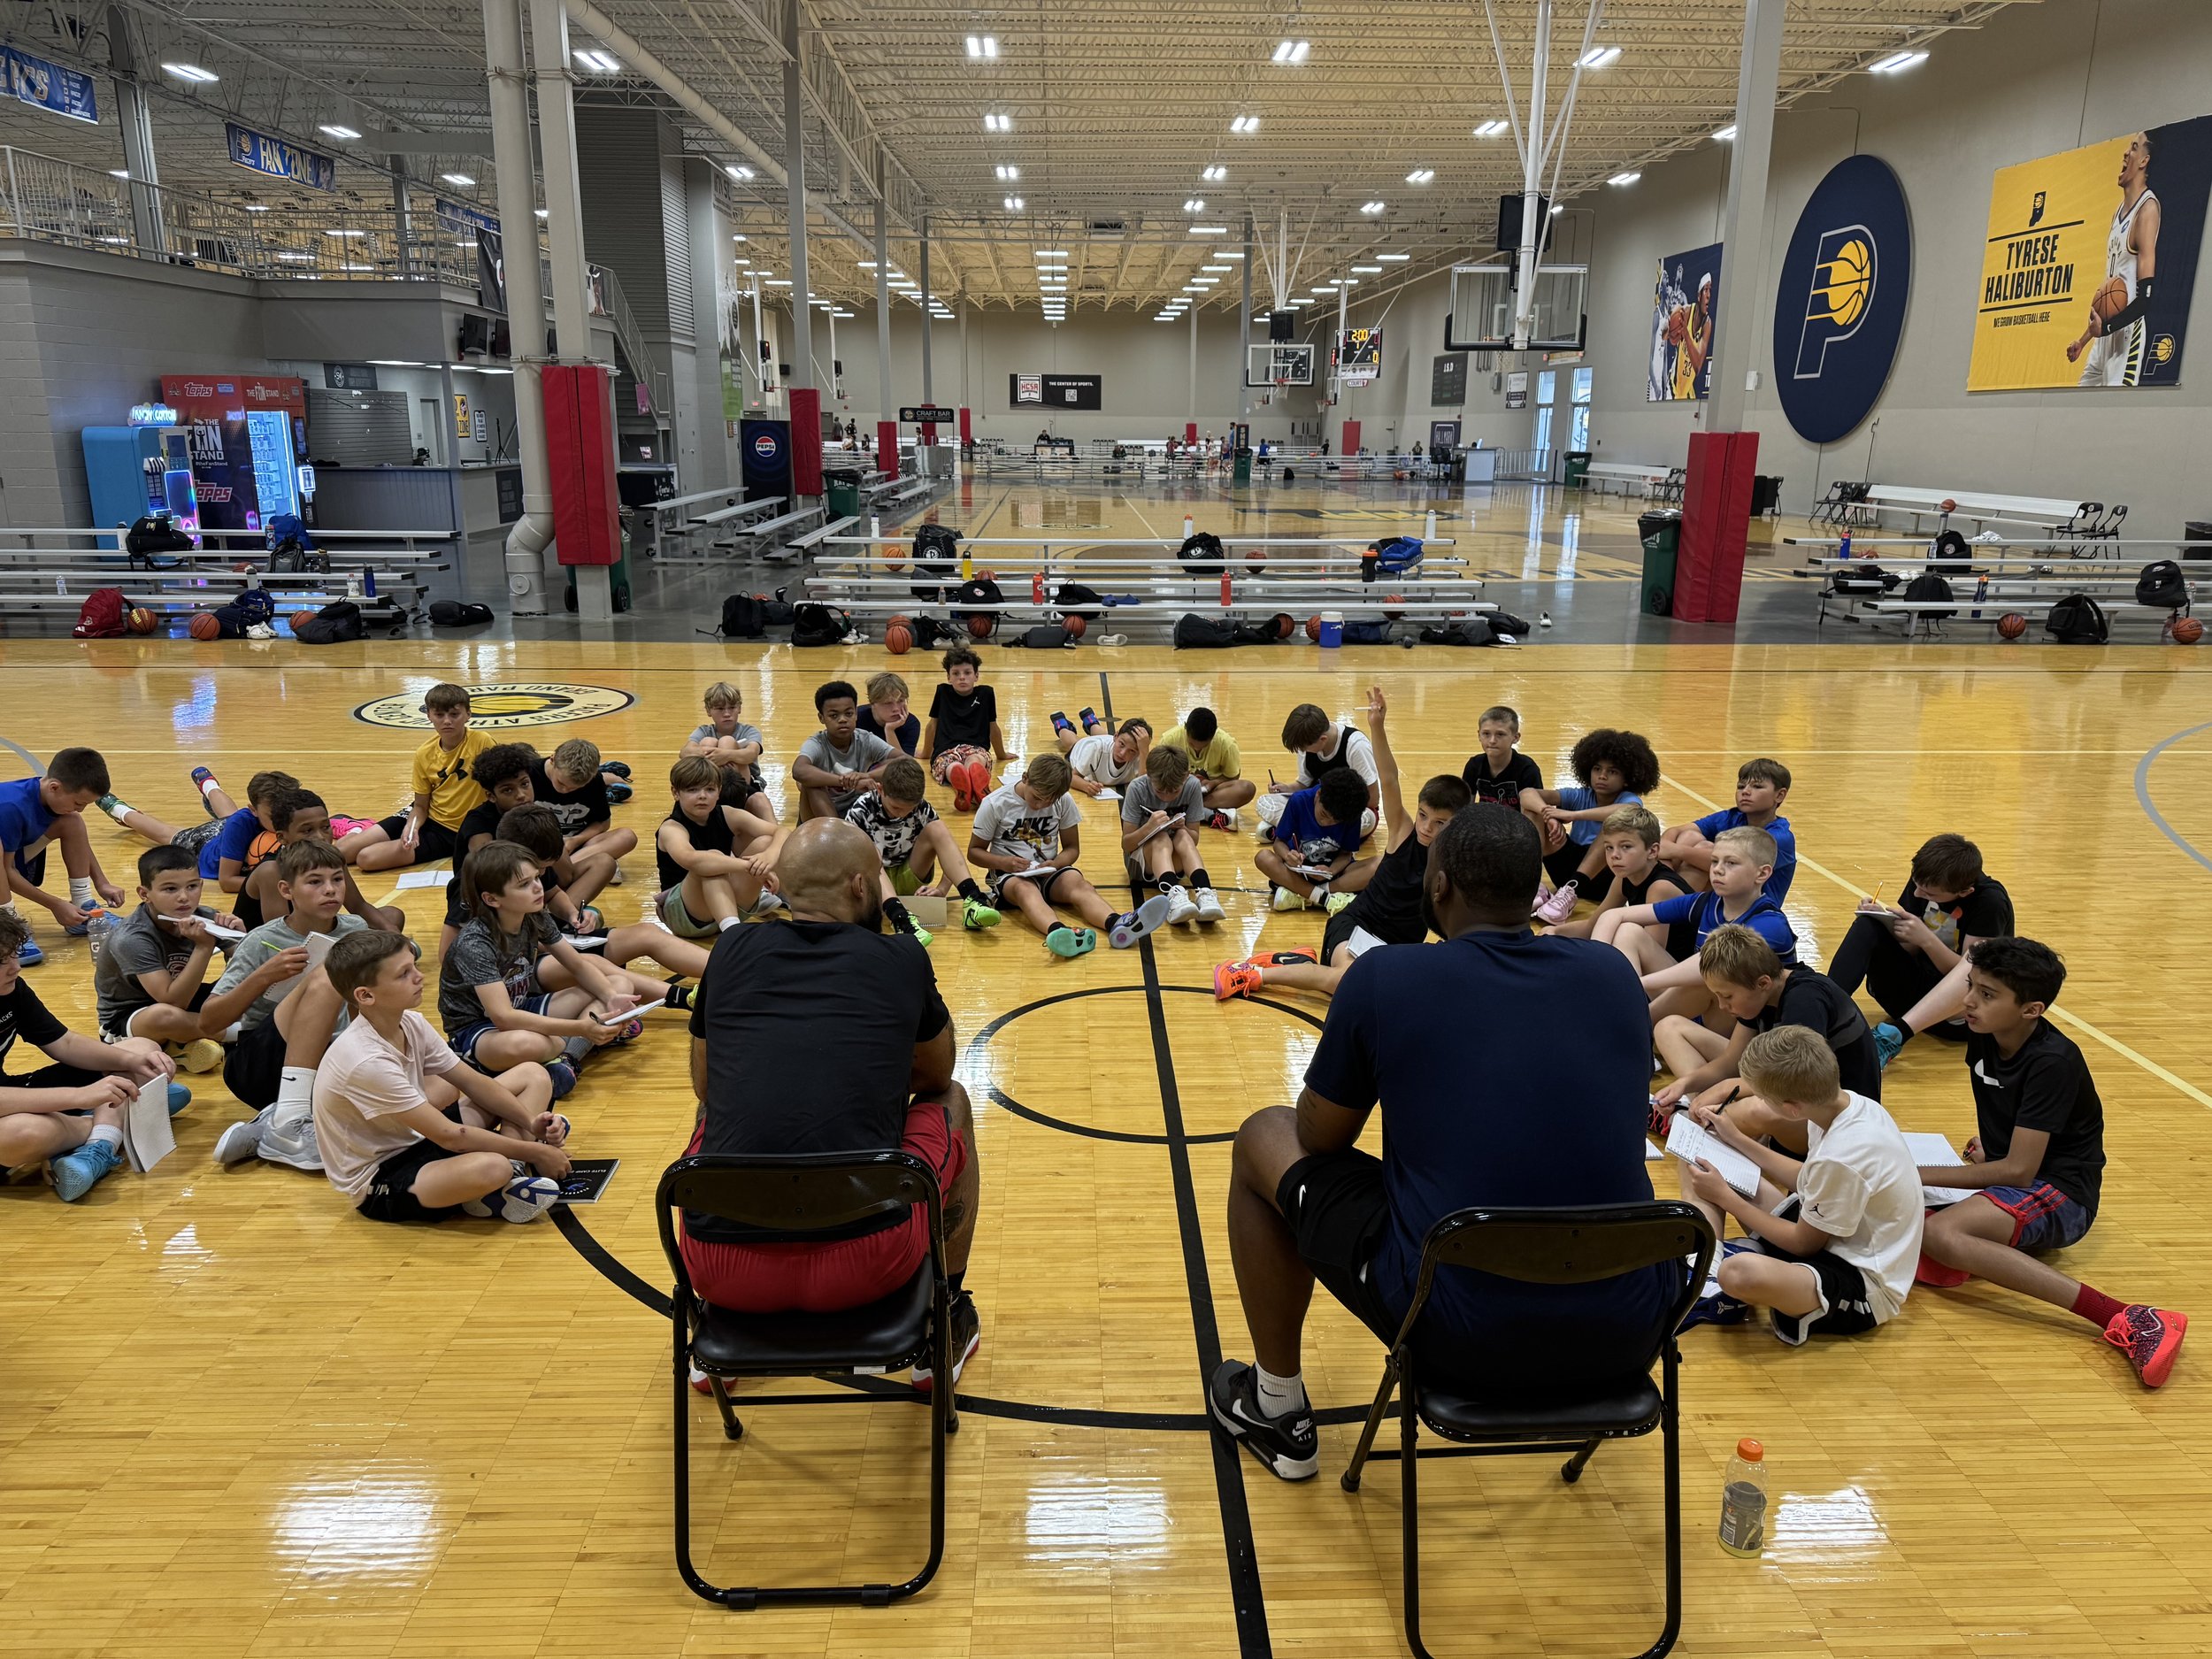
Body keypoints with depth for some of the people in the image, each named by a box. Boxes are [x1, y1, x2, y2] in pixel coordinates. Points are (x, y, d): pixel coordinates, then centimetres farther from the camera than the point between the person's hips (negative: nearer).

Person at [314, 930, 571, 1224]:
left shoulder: (411, 1023, -3)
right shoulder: (366, 1061, -29)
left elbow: (472, 1081, 5)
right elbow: (449, 1136, -26)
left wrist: (531, 1122, -10)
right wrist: (534, 1152, -20)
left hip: (416, 1142, 10)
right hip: (378, 1184, -10)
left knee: (534, 1076, 6)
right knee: (490, 1167, -41)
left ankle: (514, 1169, -15)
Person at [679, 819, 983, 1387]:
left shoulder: (731, 951, 8)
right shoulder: (901, 958, 3)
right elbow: (936, 1075, 22)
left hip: (720, 1269, 3)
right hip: (865, 1264, -2)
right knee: (950, 1103, 24)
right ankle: (944, 1327, 34)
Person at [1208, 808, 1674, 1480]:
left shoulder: (1383, 977, -9)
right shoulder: (1614, 973, 3)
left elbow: (1318, 1139, 4)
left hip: (1458, 1336, -4)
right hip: (1625, 1340, 4)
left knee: (1263, 1139, 17)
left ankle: (1276, 1407, 29)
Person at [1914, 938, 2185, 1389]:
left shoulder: (2053, 1062, -21)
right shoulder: (1982, 1038, 1)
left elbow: (2019, 1170, -24)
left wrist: (1920, 1174, -21)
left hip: (2060, 1194, -7)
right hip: (2005, 1178, 7)